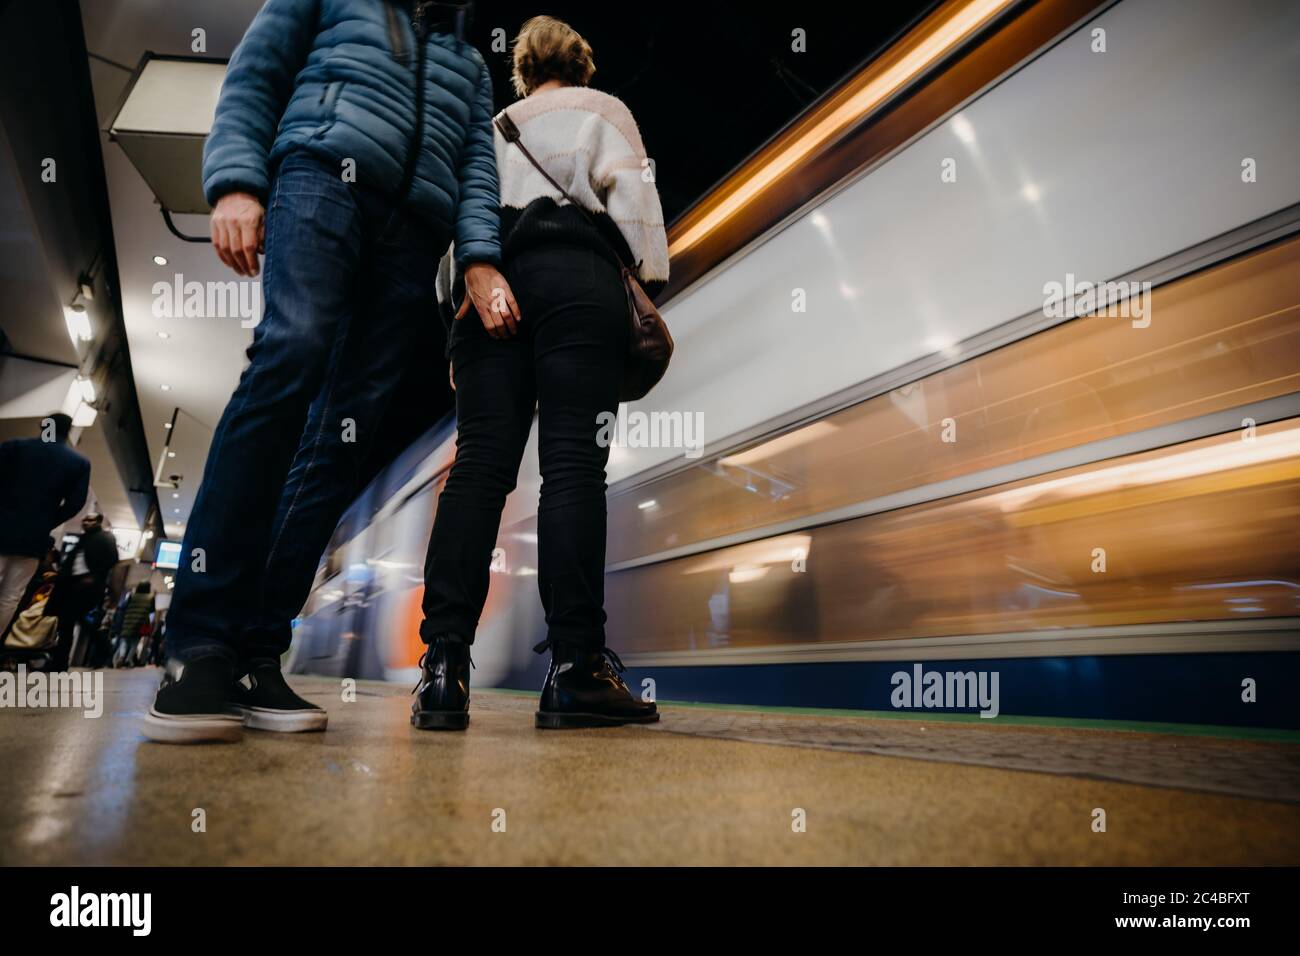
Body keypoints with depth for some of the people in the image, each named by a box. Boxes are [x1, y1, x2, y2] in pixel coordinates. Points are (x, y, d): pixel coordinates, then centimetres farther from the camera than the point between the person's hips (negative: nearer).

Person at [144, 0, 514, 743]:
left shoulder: (469, 63, 33)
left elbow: (478, 162, 17)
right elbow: (253, 78, 15)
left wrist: (479, 256, -2)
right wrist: (236, 180, -4)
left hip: (415, 232, 3)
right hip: (328, 173, -3)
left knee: (346, 432, -10)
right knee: (291, 357, -29)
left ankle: (258, 653, -9)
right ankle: (198, 645, -28)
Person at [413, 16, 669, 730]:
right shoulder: (602, 110, 23)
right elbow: (632, 196, 5)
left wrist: (466, 291, 16)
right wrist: (649, 284, 2)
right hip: (575, 275, -3)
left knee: (478, 464, -7)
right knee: (573, 463, -12)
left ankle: (443, 665, -15)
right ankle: (574, 668, -16)